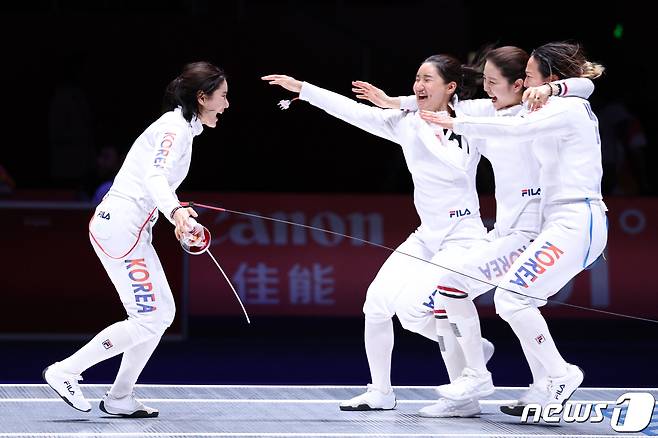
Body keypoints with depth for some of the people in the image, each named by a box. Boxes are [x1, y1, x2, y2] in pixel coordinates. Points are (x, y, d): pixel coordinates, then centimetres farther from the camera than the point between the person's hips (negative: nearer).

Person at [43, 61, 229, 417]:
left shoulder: (181, 127, 17)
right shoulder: (176, 127, -13)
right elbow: (156, 176, -29)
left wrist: (180, 217, 32)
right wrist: (175, 211, -47)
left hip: (129, 227, 10)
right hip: (121, 225, -10)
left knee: (162, 314, 10)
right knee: (149, 320, -8)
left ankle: (119, 398, 14)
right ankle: (65, 372, -3)